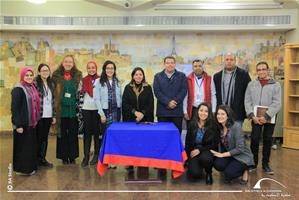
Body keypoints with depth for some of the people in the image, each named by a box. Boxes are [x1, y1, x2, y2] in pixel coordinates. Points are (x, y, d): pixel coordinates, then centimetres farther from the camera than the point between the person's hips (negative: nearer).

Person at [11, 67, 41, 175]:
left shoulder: (32, 88, 11)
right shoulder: (18, 89, -12)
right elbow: (14, 108, -16)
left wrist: (36, 120, 14)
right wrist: (18, 125, -19)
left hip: (32, 123, 8)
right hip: (22, 124, -8)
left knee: (31, 145, 14)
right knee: (22, 147, 2)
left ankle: (30, 167, 26)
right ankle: (21, 169, 16)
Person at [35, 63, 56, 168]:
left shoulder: (51, 84, 11)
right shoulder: (35, 83, -8)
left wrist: (54, 115, 11)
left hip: (48, 116, 5)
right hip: (39, 115, -5)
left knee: (45, 137, 12)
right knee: (39, 138, 4)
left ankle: (43, 158, 21)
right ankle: (37, 159, 17)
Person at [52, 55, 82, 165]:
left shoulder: (78, 75, 5)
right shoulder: (57, 75, 2)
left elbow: (80, 92, 8)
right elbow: (54, 93, 3)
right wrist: (54, 109, -3)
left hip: (73, 109, 1)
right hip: (61, 109, -1)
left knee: (73, 134, 7)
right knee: (63, 134, 7)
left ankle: (73, 156, 18)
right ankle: (64, 157, 18)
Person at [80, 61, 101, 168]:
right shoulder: (83, 80, 8)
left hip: (97, 109, -2)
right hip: (86, 109, 2)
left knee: (97, 132, 4)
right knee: (87, 132, 2)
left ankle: (96, 155, 16)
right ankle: (86, 156, 6)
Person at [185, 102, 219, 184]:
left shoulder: (213, 125, -7)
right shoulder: (192, 125, 1)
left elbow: (215, 144, -6)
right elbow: (188, 142, 8)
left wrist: (200, 149, -14)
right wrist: (188, 155, 0)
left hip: (208, 150, -1)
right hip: (194, 152, 1)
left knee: (205, 158, -37)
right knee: (195, 174, -22)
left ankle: (208, 173, -1)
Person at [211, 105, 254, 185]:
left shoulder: (236, 127, -23)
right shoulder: (219, 127, -5)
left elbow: (240, 149, -24)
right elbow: (220, 145, 5)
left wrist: (222, 155, -22)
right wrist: (218, 153, -15)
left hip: (242, 156, -5)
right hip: (230, 155, 5)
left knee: (229, 173, -25)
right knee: (217, 164, -25)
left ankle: (244, 170, 6)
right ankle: (229, 169, 7)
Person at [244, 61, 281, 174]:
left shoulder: (275, 85, 1)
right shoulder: (251, 84, 7)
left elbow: (277, 103, -7)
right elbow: (247, 101, 3)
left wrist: (266, 116, -16)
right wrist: (252, 115, -10)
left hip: (270, 118, 0)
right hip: (255, 117, 1)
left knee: (268, 140, 7)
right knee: (254, 139, -2)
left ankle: (265, 164, 20)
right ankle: (253, 163, 13)